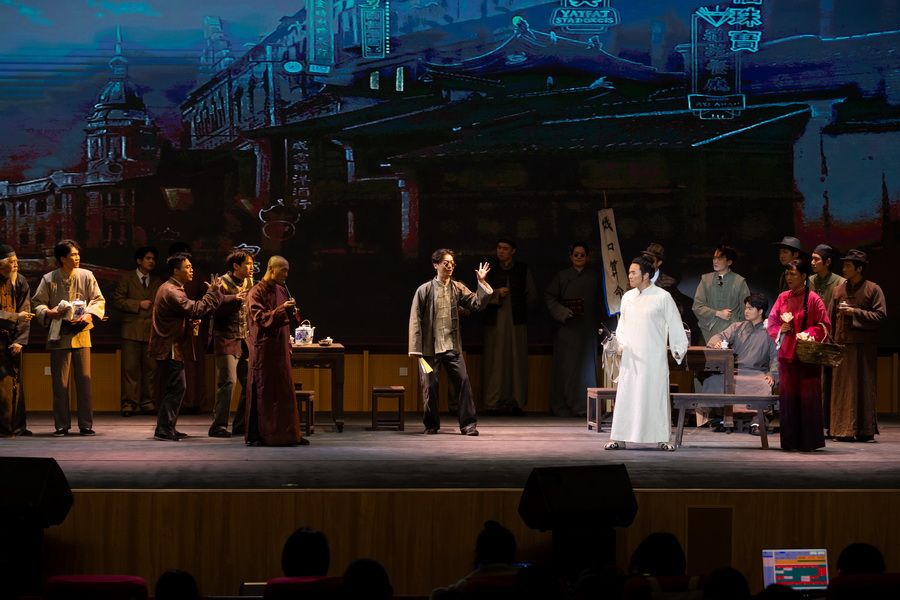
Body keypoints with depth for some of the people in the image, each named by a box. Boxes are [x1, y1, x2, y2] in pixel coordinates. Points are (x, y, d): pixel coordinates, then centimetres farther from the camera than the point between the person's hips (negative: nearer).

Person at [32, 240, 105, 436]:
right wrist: (50, 312, -15)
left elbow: (99, 300, 4)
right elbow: (37, 302, 5)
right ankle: (61, 425, 10)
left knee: (84, 379, 0)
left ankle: (86, 424, 7)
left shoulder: (86, 276, 2)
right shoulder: (49, 279, 0)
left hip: (81, 333, 1)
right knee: (60, 382, 2)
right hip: (59, 335, -1)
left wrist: (89, 315, -13)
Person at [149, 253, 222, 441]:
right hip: (170, 348, -11)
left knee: (174, 389, 15)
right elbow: (196, 309, -28)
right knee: (176, 388, -10)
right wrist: (212, 292, -19)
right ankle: (164, 430, -8)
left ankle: (167, 428, 21)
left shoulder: (169, 288, 16)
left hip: (168, 347, 11)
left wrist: (190, 322, 8)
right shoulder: (172, 292, -19)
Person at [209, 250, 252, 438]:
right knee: (228, 381, -13)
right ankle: (219, 426, -8)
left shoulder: (248, 283, 14)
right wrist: (234, 298, -35)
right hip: (227, 339, -7)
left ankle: (241, 425, 14)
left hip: (244, 341, 7)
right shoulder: (223, 283, -8)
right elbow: (216, 307, -25)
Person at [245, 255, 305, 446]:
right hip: (263, 351, -8)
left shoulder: (281, 290, 13)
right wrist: (282, 309, -28)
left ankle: (285, 434, 11)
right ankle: (256, 436, 2)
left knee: (284, 393, 7)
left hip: (280, 350, 8)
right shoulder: (256, 293, -10)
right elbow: (260, 319, -19)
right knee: (263, 393, -4)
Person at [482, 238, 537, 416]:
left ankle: (517, 402, -1)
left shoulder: (523, 269, 8)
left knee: (517, 360, -3)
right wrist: (496, 293, -10)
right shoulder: (490, 270, 9)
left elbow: (532, 294, 12)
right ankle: (493, 403, -3)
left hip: (517, 321, 0)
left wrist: (520, 308, 8)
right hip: (495, 321, 0)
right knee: (495, 361, -5)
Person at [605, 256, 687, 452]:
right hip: (630, 357, 4)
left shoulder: (663, 297, -4)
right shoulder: (627, 297, 9)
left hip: (654, 358, -4)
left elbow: (674, 325, 1)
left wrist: (678, 349, 1)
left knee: (656, 396, -1)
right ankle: (619, 439, 5)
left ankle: (662, 439, 6)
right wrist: (621, 343, 3)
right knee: (625, 396, 2)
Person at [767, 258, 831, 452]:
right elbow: (771, 322, 12)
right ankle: (790, 441, 12)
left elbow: (824, 326, -5)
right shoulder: (783, 298, 8)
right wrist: (781, 329, -7)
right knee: (787, 397, 5)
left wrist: (807, 334, -18)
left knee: (807, 398, -3)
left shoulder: (813, 299, -6)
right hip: (787, 354, 5)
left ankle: (809, 441, 3)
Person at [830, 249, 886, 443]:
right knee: (842, 388, 1)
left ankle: (865, 430, 5)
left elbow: (881, 316, -8)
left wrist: (855, 312, -13)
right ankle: (844, 429, 4)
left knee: (863, 387, -1)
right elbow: (832, 318, 11)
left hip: (864, 346, -4)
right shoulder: (839, 290, 12)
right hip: (842, 345, 4)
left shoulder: (873, 289, 0)